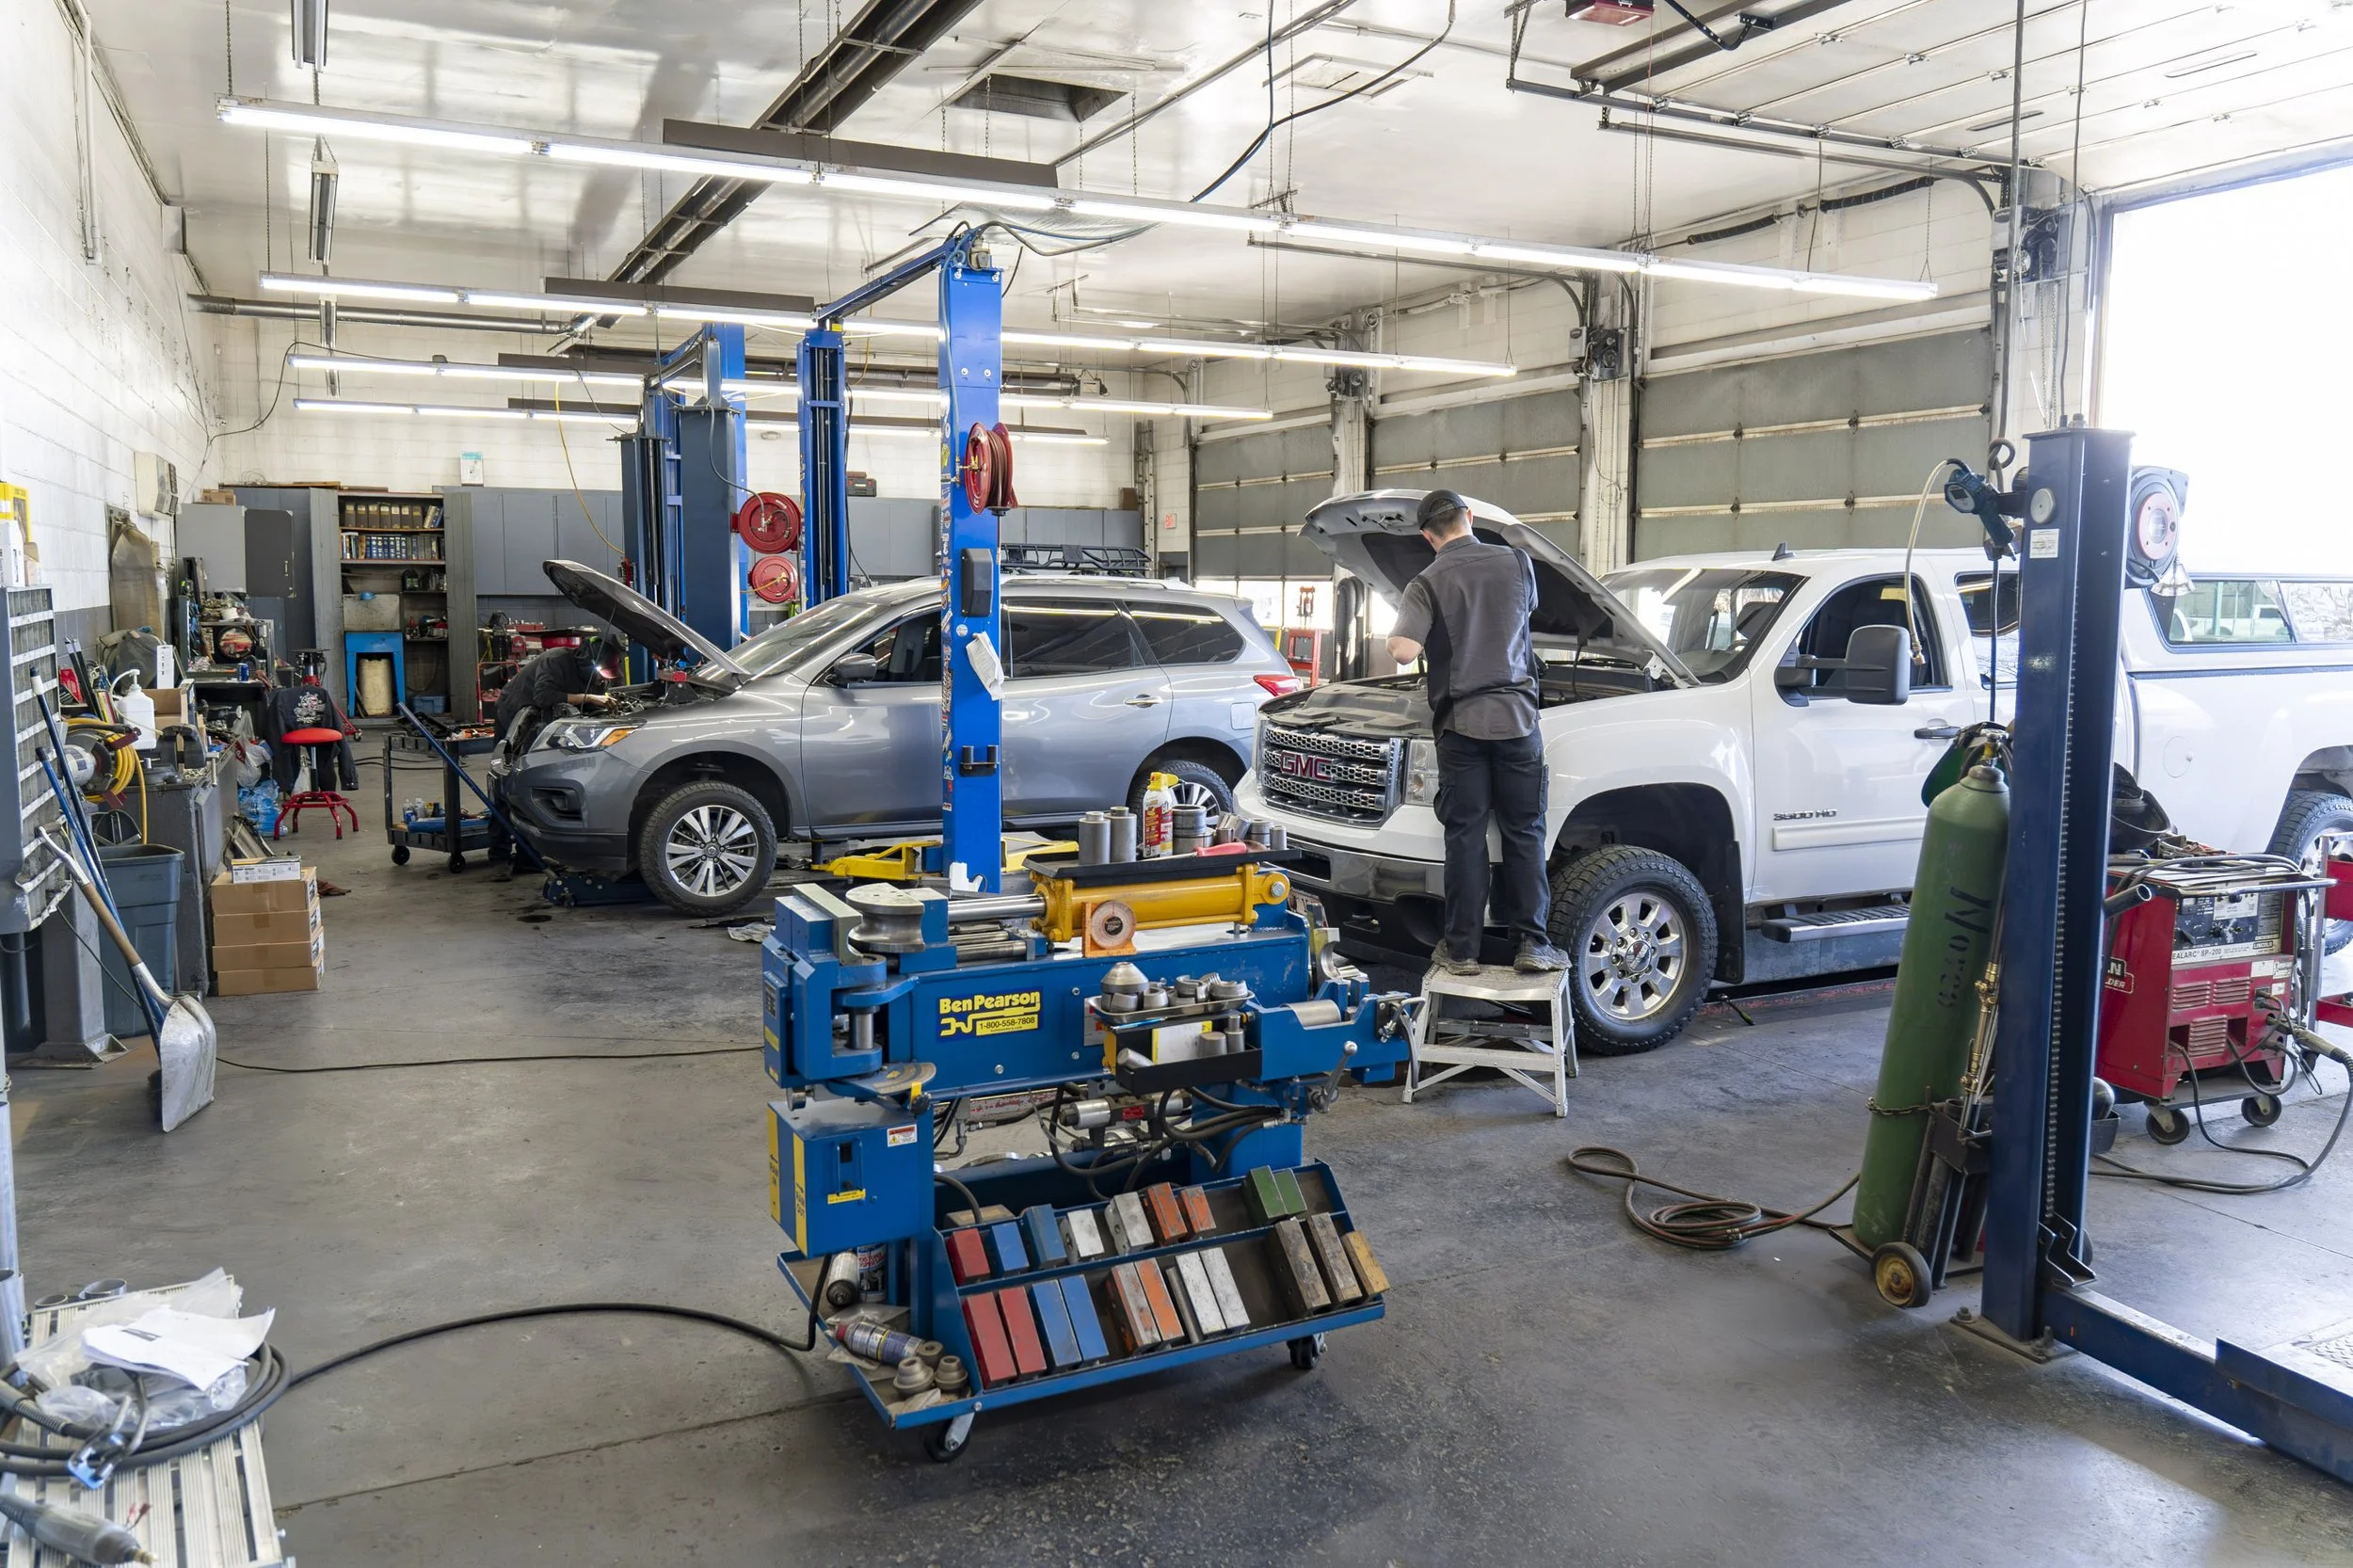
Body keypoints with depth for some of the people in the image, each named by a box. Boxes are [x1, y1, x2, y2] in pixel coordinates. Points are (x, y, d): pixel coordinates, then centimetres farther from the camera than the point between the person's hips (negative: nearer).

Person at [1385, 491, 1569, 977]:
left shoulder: (1427, 583, -5)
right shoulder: (1516, 563, 4)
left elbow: (1403, 651, -17)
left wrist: (1394, 639, 6)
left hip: (1461, 723, -1)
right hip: (1515, 717, 1)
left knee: (1465, 835, 4)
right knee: (1524, 832, 8)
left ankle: (1462, 948, 8)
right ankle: (1532, 942, 8)